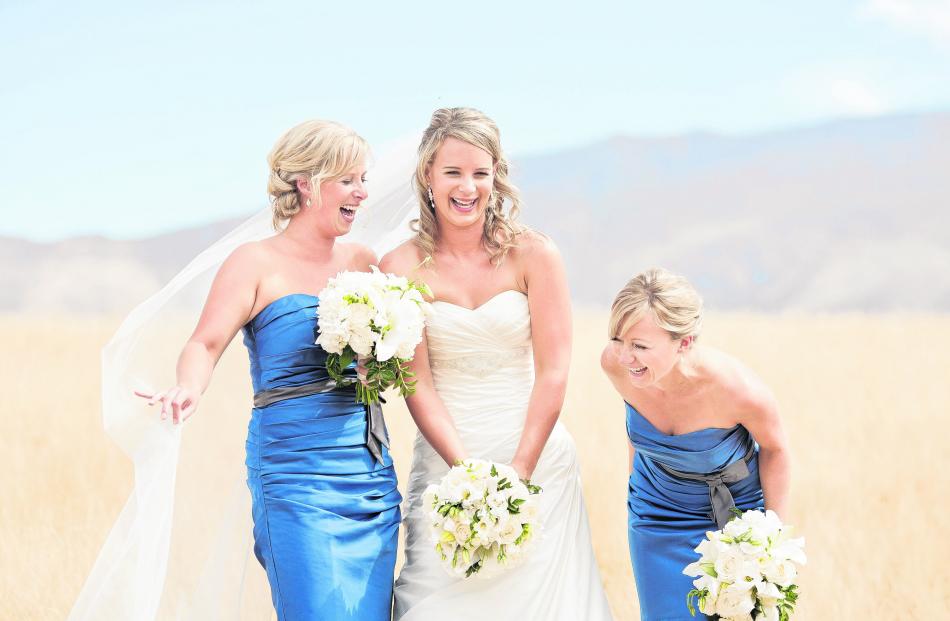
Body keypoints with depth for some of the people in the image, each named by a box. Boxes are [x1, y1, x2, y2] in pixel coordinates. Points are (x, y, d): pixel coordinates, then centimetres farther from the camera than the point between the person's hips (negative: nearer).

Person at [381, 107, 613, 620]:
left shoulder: (533, 255, -2)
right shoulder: (402, 268, -1)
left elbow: (552, 374, -3)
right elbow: (417, 382, -5)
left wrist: (517, 475, -10)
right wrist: (471, 474, -14)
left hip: (535, 460, 0)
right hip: (445, 461, 0)